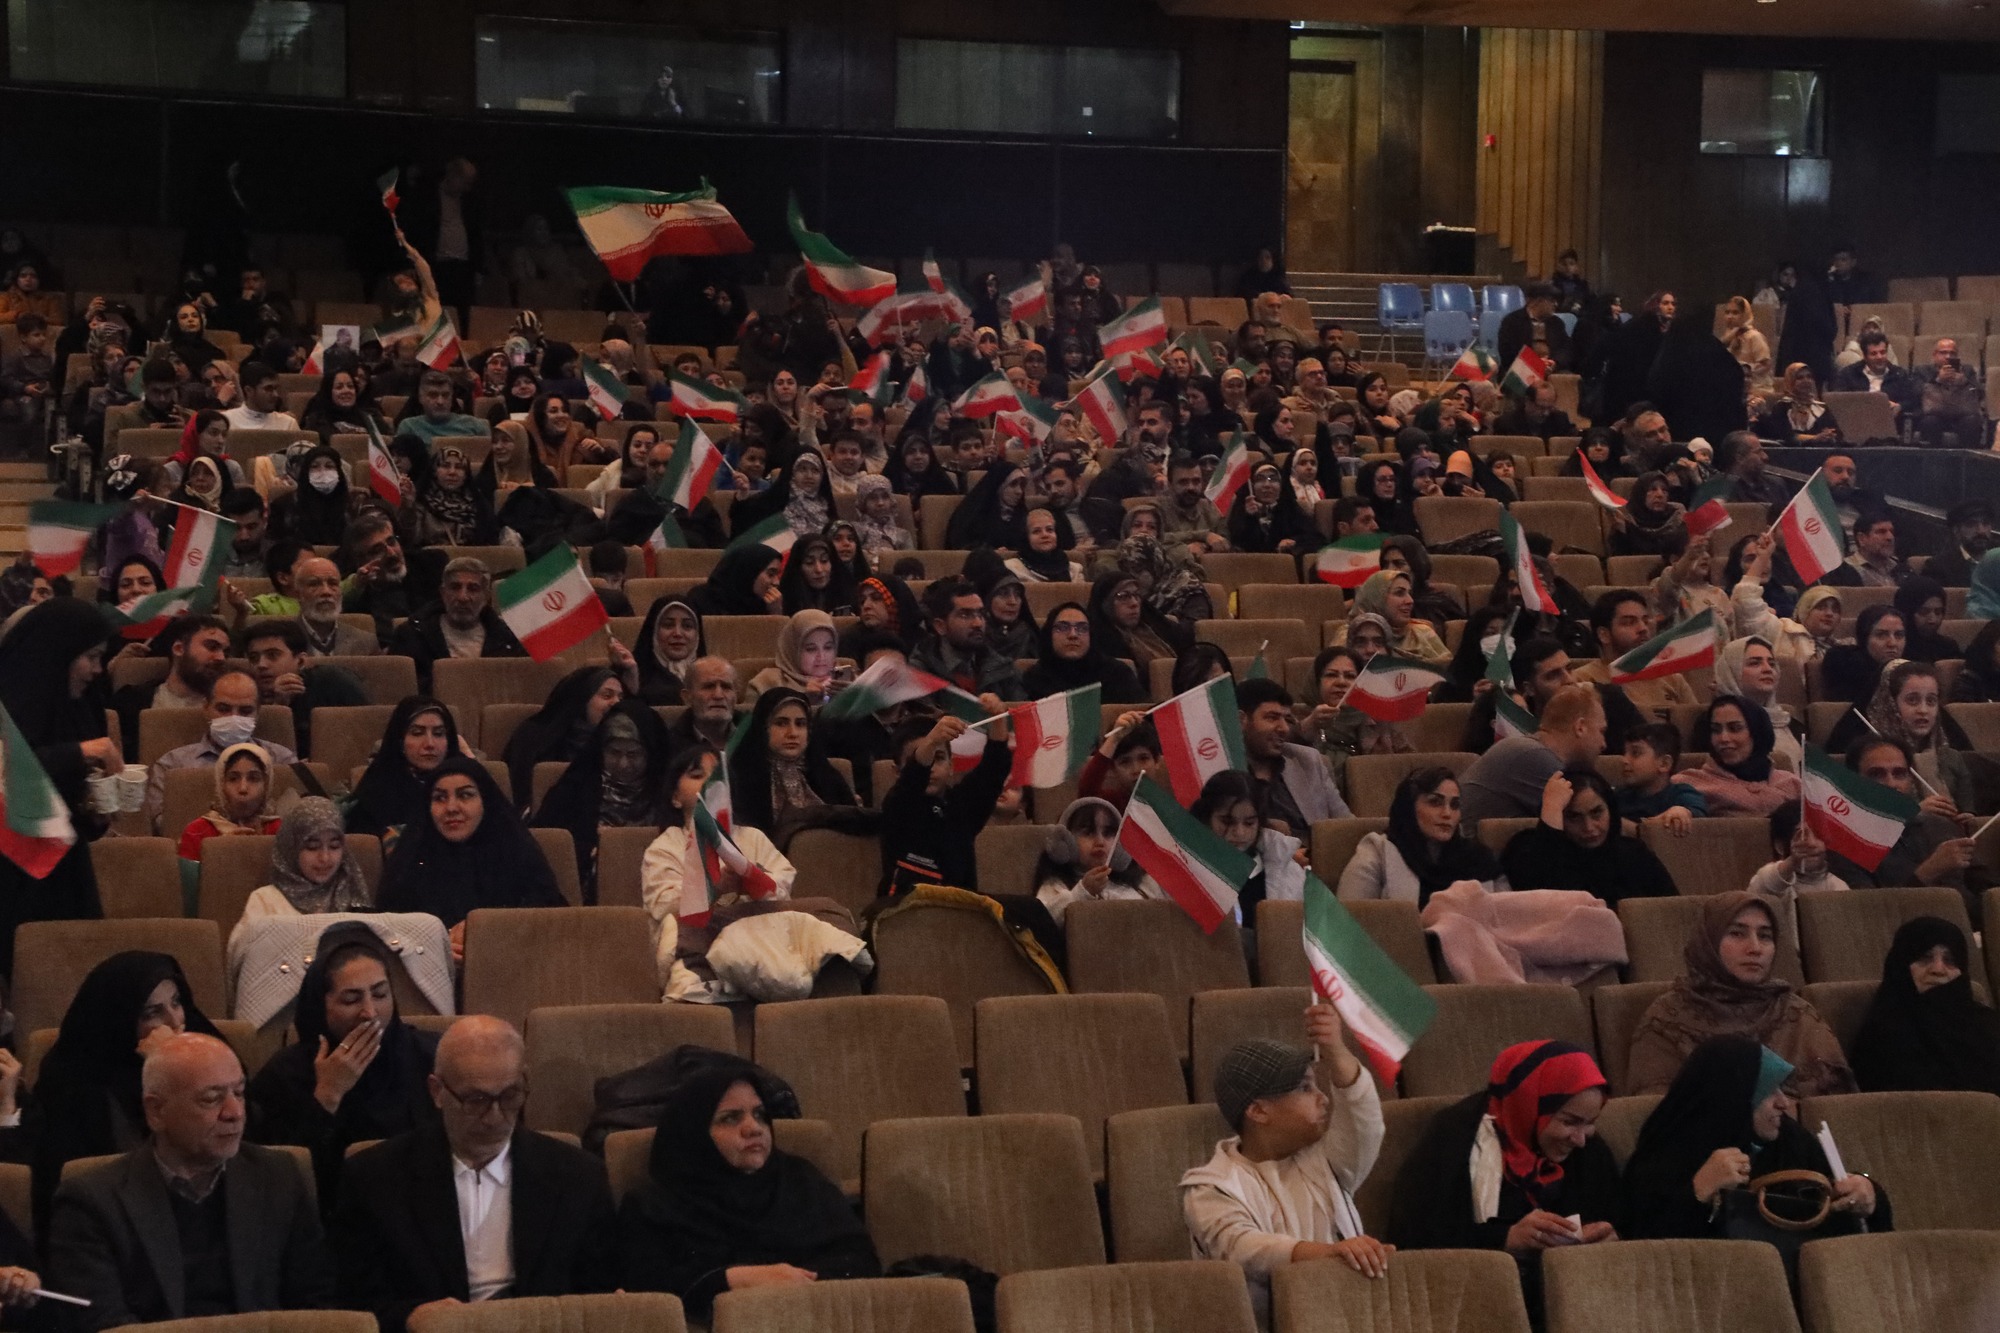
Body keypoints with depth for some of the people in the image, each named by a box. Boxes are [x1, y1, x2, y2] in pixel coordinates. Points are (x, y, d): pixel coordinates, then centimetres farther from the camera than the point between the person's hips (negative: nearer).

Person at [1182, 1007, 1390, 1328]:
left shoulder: (1321, 1158, 15)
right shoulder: (1212, 1188, -2)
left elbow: (1365, 1124, -3)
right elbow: (1241, 1248, -20)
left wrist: (1335, 1051, -19)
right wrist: (1329, 1251, -37)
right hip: (1265, 1324, -3)